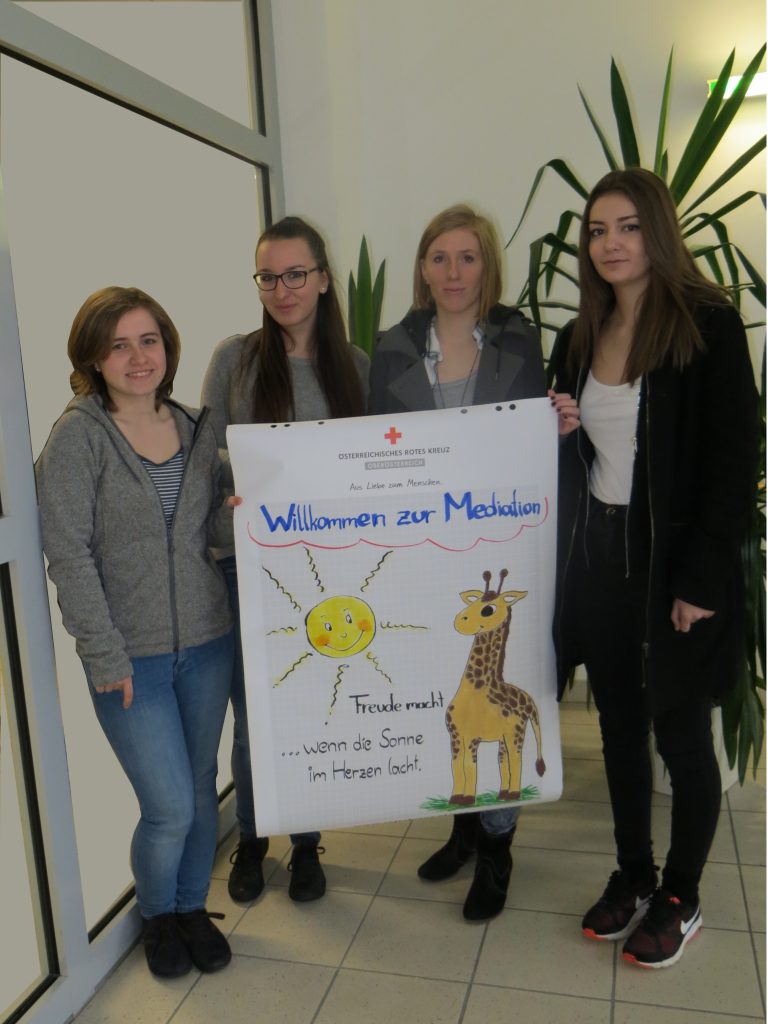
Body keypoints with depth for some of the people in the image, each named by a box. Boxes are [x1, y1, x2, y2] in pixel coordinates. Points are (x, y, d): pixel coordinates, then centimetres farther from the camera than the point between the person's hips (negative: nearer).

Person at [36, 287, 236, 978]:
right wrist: (105, 655, -14)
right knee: (170, 807, -1)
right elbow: (68, 555, -12)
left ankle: (193, 907, 40)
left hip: (208, 643, 4)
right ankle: (157, 915, 31)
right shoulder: (78, 435, -9)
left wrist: (237, 514, -9)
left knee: (202, 790, 15)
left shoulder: (196, 429, 5)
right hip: (131, 657, -4)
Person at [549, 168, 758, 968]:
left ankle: (681, 899, 29)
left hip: (675, 564, -5)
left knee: (680, 735, 9)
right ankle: (631, 875, 34)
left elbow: (733, 463, -13)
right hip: (598, 558, 5)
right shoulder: (580, 339, 9)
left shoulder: (709, 326, -9)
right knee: (619, 725, 15)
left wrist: (700, 582, -16)